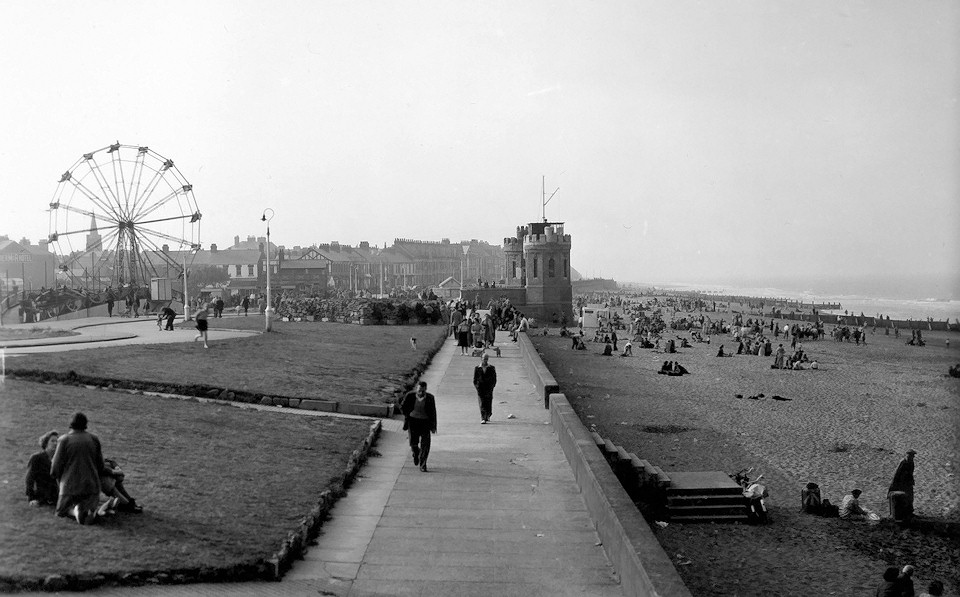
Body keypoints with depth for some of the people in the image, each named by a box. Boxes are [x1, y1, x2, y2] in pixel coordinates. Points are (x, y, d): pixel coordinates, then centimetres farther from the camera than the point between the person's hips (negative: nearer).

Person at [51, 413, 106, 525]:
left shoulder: (64, 440, -5)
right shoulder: (94, 439, 3)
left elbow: (56, 468, -5)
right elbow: (100, 465, 7)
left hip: (70, 485, -2)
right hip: (91, 485, 2)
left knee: (61, 512, 17)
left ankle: (75, 511, -15)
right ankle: (89, 510, -21)